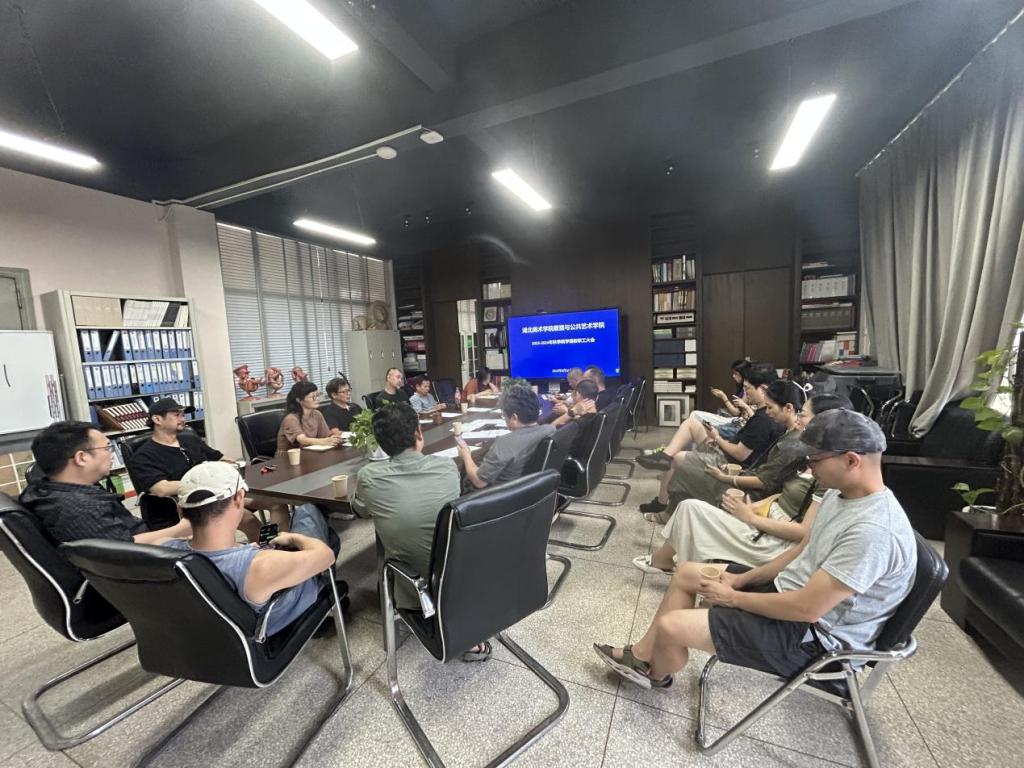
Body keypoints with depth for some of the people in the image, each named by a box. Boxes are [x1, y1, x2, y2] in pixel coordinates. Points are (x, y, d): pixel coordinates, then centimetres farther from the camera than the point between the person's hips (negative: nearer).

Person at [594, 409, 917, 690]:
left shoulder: (873, 530, -31)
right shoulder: (841, 493, 0)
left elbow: (807, 608, -29)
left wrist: (733, 598, -15)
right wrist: (742, 579, 3)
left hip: (809, 635, -9)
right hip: (787, 588, 10)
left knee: (671, 625, -17)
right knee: (686, 573, 9)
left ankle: (657, 675, 20)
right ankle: (643, 655, 20)